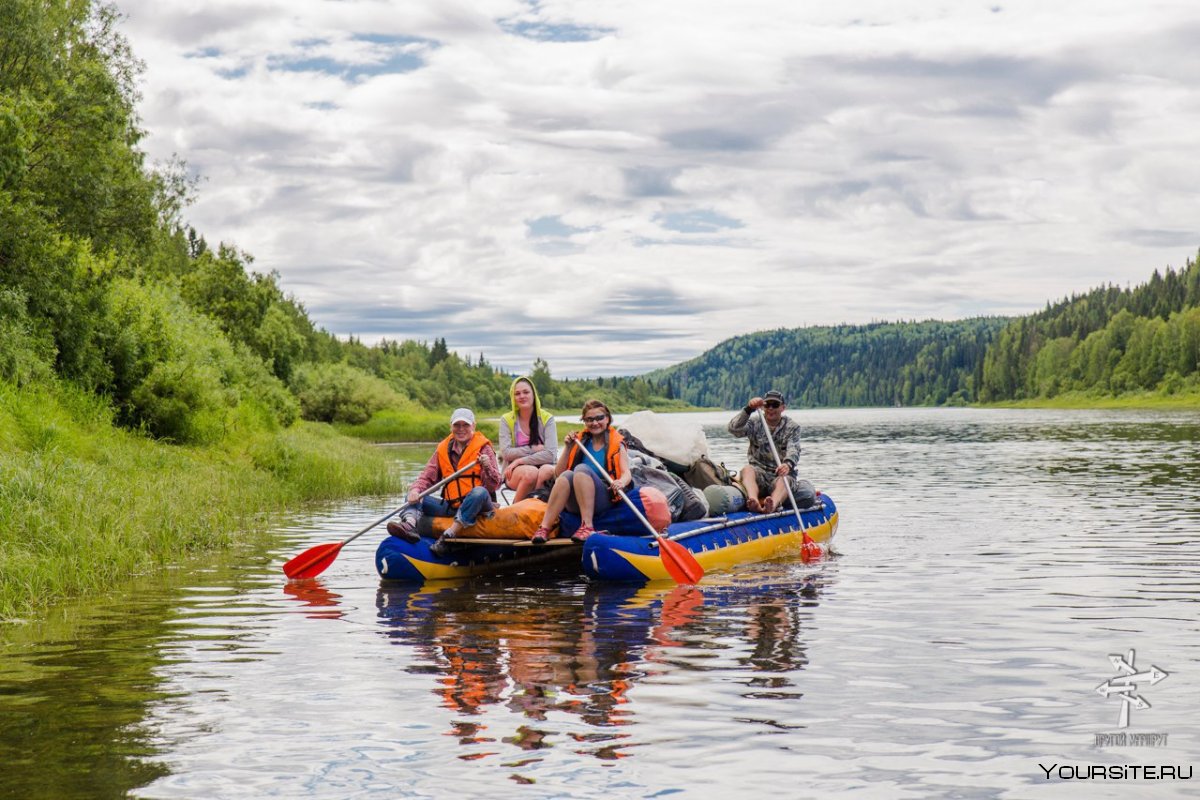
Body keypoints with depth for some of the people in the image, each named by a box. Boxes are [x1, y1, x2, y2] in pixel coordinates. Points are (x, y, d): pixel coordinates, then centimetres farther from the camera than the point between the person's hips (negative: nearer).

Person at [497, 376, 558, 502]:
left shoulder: (547, 418, 0)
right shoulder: (507, 420, 2)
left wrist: (520, 460, -14)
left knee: (547, 470, -35)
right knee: (531, 472, -35)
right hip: (513, 472, 0)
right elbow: (506, 453, -8)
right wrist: (533, 449, -12)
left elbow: (550, 454, -11)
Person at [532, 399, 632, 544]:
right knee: (567, 475, -29)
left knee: (582, 469, -29)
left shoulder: (616, 443, 10)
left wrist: (621, 482, -27)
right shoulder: (580, 441, 18)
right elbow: (558, 474, 13)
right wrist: (568, 448, 2)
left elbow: (626, 473, -4)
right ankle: (544, 527, -41)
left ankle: (587, 527, -40)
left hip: (604, 499, -3)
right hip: (575, 503, 3)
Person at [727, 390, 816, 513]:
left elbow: (793, 449, -13)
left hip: (781, 473, -1)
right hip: (759, 472, 1)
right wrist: (748, 409, -26)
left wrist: (788, 464, -37)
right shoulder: (755, 423, 8)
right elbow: (734, 429, -11)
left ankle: (772, 506, -68)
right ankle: (753, 501, -62)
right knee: (747, 470, -32)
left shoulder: (792, 427, 5)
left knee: (784, 480, -35)